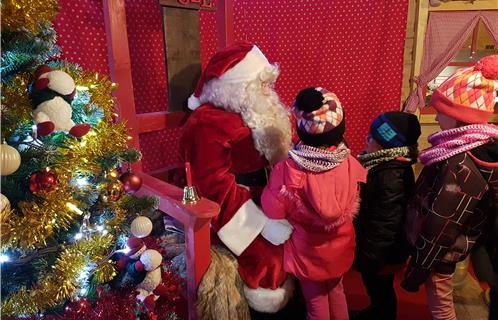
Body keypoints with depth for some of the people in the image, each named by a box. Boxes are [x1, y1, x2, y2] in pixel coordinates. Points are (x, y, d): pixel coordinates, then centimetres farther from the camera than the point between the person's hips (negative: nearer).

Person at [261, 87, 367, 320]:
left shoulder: (289, 169, -30)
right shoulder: (349, 163, -18)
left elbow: (273, 210, -18)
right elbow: (355, 206, -3)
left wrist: (277, 174, -5)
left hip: (308, 251, -3)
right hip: (340, 246, 4)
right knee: (336, 292, 30)